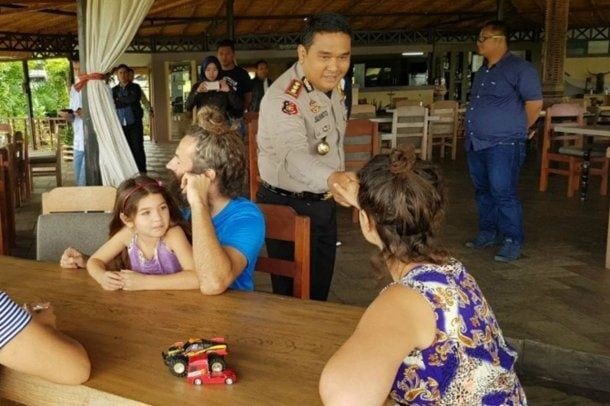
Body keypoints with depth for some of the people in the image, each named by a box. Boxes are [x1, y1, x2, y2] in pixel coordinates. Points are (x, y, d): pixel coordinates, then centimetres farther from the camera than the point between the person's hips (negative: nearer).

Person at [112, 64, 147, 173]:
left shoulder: (135, 87, 3)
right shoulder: (114, 90, 11)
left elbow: (134, 99, -16)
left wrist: (119, 100, -7)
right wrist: (127, 102, -6)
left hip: (134, 124, -2)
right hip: (121, 125, 2)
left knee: (138, 148, -3)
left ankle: (142, 173, 2)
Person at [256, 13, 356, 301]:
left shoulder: (332, 86, 0)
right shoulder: (283, 97, -28)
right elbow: (295, 155, -47)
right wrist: (332, 178, -65)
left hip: (324, 204, 8)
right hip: (289, 209, -8)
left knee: (320, 288, 20)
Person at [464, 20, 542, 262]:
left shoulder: (519, 68, -9)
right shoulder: (482, 72, 16)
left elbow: (535, 103, -8)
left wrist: (517, 129, 1)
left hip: (503, 145, -8)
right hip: (476, 143, 8)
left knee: (503, 193, -8)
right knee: (483, 192, 14)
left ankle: (513, 242, 0)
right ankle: (488, 233, 27)